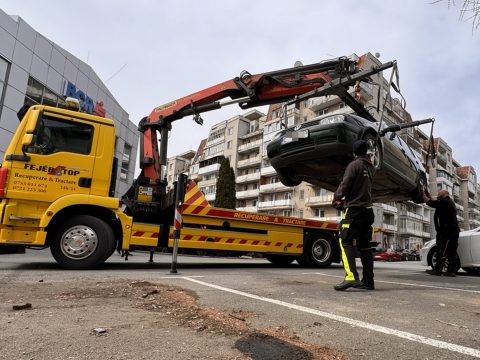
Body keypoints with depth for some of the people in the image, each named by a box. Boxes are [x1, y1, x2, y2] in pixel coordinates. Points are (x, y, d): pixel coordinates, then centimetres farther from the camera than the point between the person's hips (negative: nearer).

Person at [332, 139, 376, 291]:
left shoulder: (354, 165, -7)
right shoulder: (370, 167, 17)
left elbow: (345, 184, -13)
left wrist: (336, 196, 3)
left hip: (354, 210, -8)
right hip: (367, 209, 8)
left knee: (346, 242, -11)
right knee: (364, 245, 10)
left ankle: (351, 277, -23)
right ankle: (368, 280, 12)